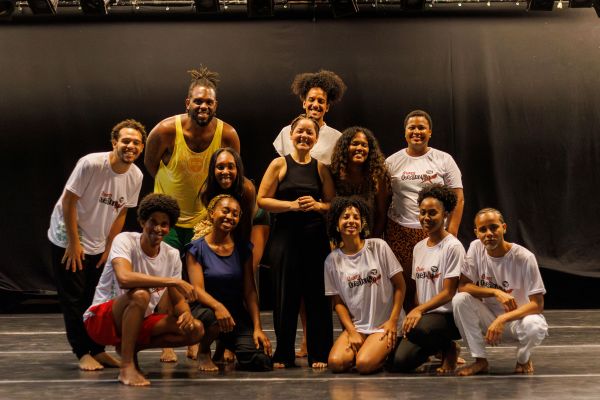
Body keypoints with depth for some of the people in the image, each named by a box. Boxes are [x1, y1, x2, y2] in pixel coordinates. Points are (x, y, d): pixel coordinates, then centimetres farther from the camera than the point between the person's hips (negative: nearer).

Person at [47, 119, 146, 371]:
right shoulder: (91, 164, -24)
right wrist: (74, 243, -16)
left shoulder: (136, 176, -7)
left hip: (98, 245, 5)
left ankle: (97, 350, 17)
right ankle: (83, 353, 1)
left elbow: (121, 213, 5)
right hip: (67, 240, -5)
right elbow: (68, 202, -19)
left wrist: (109, 247, 4)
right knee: (73, 299, -4)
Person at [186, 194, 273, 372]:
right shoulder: (197, 248, -2)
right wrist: (218, 306, -34)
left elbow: (250, 291, 3)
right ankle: (203, 352, -6)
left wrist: (257, 328, -9)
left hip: (237, 312, 3)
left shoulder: (243, 249, 8)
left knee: (262, 362, -18)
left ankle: (226, 346, 17)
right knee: (212, 317, -42)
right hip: (205, 308, -3)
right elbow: (198, 289, -12)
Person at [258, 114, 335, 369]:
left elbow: (333, 203, 12)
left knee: (317, 295, 1)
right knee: (286, 294, 2)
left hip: (316, 236, 2)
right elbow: (262, 200, -3)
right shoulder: (280, 164, 3)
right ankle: (283, 355, 12)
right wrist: (293, 205, -13)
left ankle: (319, 354, 9)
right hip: (285, 235, -2)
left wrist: (317, 205, -8)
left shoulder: (320, 168, 11)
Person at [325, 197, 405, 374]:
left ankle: (384, 352, 7)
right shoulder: (332, 260, 3)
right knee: (336, 362, -21)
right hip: (356, 325, 3)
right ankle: (359, 348, 10)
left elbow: (400, 285, -1)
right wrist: (352, 331, -7)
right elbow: (338, 301, 6)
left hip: (384, 325, -3)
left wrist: (393, 320, -8)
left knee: (365, 364, -26)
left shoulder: (378, 247, -4)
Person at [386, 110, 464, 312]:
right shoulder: (392, 162, 9)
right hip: (399, 232, 1)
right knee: (403, 285, -6)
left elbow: (458, 199, 4)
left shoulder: (444, 160, 7)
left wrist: (451, 235, -5)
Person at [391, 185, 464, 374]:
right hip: (423, 315, 6)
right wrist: (413, 315, 2)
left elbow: (449, 292, -13)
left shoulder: (453, 247, -8)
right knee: (400, 362, -16)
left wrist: (420, 310, -24)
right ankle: (438, 347, 15)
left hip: (448, 315, -6)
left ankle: (449, 348, -4)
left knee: (418, 330, -39)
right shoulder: (418, 248, 14)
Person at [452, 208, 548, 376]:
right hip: (488, 318, 3)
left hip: (518, 317, -3)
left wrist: (502, 319, -33)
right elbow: (463, 286, -11)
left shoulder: (525, 258, -19)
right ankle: (480, 360, -10)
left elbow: (537, 304, -20)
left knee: (536, 326, -36)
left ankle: (523, 359, 0)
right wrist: (496, 292, -26)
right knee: (460, 299, -24)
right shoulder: (476, 248, -8)